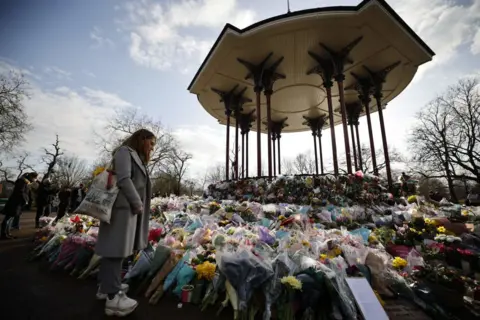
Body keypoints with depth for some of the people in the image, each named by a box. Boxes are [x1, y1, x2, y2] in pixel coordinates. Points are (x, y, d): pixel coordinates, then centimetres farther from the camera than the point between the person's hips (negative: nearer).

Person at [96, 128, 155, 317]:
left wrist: (138, 204, 10)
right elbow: (123, 179, -19)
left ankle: (106, 286, 27)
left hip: (130, 208, 9)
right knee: (117, 249, -5)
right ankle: (113, 297, 3)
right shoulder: (124, 151, -7)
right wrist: (137, 203, -16)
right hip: (123, 207, -9)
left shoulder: (137, 158, 22)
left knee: (114, 249, 16)